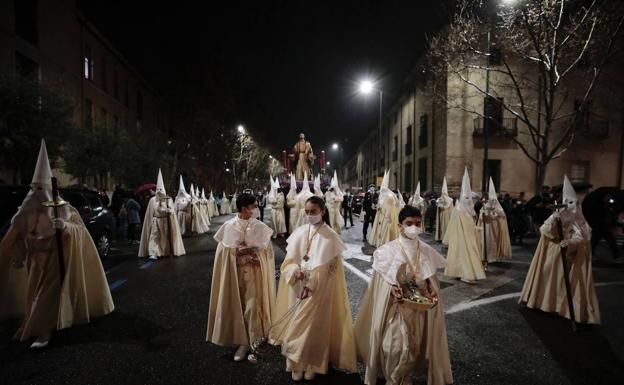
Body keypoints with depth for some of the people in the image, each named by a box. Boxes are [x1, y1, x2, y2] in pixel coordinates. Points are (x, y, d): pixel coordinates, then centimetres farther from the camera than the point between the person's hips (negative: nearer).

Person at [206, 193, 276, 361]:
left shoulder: (261, 227, -6)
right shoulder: (229, 226, -6)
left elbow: (268, 252, -2)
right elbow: (223, 252, -1)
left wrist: (253, 253, -15)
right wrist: (237, 251, -14)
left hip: (255, 274, -1)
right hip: (235, 274, 1)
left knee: (253, 307, 0)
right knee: (237, 306, 11)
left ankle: (253, 343, 13)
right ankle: (243, 340, 27)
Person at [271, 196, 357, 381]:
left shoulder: (330, 237, -11)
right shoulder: (298, 233, 0)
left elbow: (328, 270, -12)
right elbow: (288, 261, 1)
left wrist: (310, 285, -17)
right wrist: (295, 271, -19)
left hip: (319, 292, -4)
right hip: (297, 289, 4)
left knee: (314, 327, 6)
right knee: (295, 326, 12)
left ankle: (312, 366, 26)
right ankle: (297, 365, 30)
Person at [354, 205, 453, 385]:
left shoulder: (427, 251, -1)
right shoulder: (388, 250, -12)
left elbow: (430, 280, 8)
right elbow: (381, 281, -7)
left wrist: (431, 292, -11)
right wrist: (392, 289, -25)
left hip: (419, 307, 3)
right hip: (396, 307, -3)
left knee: (414, 346, 12)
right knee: (395, 346, -4)